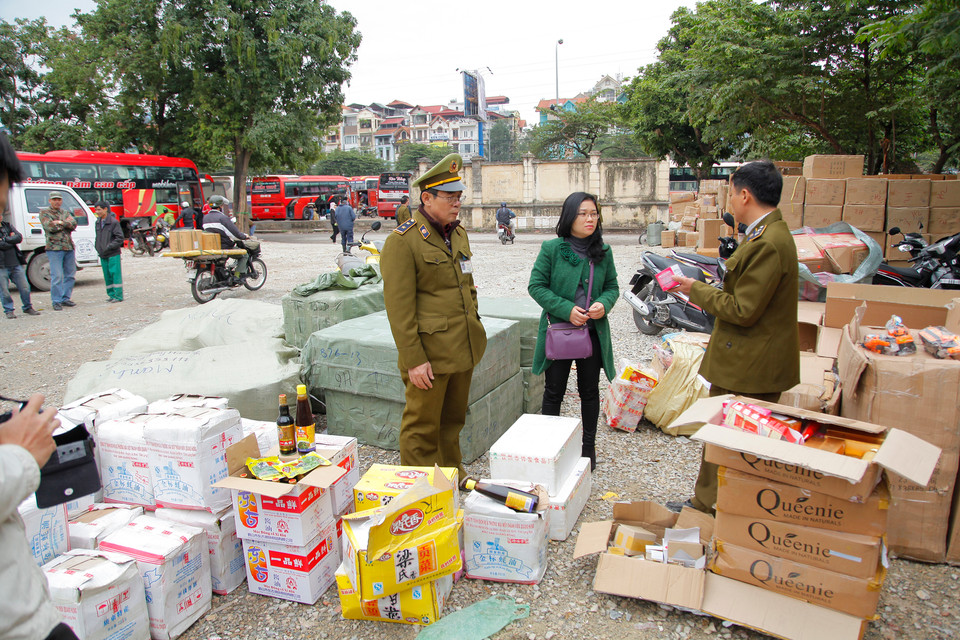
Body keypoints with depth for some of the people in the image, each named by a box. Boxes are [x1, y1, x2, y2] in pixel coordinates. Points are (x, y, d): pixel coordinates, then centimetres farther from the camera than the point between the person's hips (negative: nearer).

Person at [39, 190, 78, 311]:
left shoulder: (65, 213, 18)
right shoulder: (44, 213, 3)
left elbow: (74, 224, 1)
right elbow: (50, 227, -13)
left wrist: (60, 222, -12)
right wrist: (66, 223, -4)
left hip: (69, 247, 6)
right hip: (54, 248, -5)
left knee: (70, 274, 9)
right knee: (57, 276, -8)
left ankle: (65, 298, 20)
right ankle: (56, 302, -1)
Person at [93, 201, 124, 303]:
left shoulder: (113, 222, -8)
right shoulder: (98, 223, 13)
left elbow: (120, 238, -12)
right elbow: (98, 237, 23)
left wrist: (109, 247, -16)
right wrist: (97, 247, 7)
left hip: (113, 253, -7)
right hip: (102, 254, 7)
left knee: (115, 273, -5)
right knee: (107, 275, 9)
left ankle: (118, 295, -1)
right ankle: (111, 294, 16)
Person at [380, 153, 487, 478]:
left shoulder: (458, 233, 12)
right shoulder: (402, 241, -14)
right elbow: (398, 307, -17)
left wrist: (474, 329, 18)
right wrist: (413, 360, -18)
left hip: (463, 350, 7)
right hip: (430, 352, -7)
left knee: (453, 419, 21)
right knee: (422, 427, 6)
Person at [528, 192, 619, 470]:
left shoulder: (603, 251, 3)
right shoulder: (552, 248, -7)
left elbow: (612, 287, 11)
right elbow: (536, 285, -8)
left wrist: (604, 304, -12)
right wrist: (566, 309, -18)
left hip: (594, 332, 3)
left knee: (590, 391, 13)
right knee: (554, 391, 8)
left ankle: (588, 446, 29)